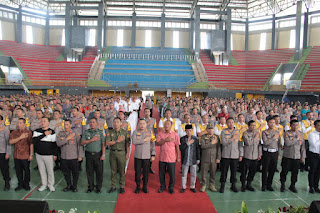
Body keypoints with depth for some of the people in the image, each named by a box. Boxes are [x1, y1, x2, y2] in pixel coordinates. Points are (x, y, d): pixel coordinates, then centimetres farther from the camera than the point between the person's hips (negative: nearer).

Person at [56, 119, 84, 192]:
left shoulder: (75, 134, -3)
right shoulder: (60, 134, 5)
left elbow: (79, 145, -3)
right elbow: (58, 143, -9)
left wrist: (80, 156, -5)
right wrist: (67, 138, -17)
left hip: (74, 157, -2)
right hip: (64, 157, 3)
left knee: (75, 172, 6)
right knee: (66, 172, 14)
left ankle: (75, 186, 24)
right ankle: (69, 185, 33)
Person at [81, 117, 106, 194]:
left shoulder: (100, 132, 2)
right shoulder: (86, 132, 8)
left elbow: (103, 144, -3)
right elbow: (82, 142, 0)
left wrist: (103, 154, -10)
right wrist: (92, 140, -11)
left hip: (98, 154, -2)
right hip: (89, 154, 2)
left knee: (99, 172, 3)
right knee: (89, 172, 9)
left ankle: (98, 187, 17)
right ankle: (90, 187, 24)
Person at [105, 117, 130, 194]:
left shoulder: (125, 132, 0)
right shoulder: (110, 132, 4)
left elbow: (127, 144, 1)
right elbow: (107, 143, -6)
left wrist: (127, 153, -4)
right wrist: (117, 141, -13)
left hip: (121, 153, -1)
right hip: (112, 153, 2)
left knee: (122, 171, 4)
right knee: (113, 170, 9)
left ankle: (122, 187, 16)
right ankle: (113, 186, 21)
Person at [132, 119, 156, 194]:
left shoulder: (150, 132, 3)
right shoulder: (135, 132, 1)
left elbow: (153, 145, 3)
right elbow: (134, 142, -15)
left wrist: (153, 155, -1)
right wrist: (144, 140, -14)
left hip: (147, 156, 0)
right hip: (137, 156, 0)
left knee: (146, 172, 7)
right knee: (137, 172, 6)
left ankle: (145, 187, 23)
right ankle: (138, 187, 23)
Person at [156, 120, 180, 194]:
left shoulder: (175, 134, -2)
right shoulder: (160, 134, 2)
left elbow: (177, 146, 0)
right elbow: (157, 143, -8)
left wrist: (178, 157, 0)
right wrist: (165, 140, -19)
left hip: (171, 158, -2)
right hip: (162, 157, 2)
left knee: (172, 174, 7)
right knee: (161, 174, 12)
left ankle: (171, 187, 27)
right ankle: (162, 186, 32)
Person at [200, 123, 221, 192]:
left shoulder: (216, 137, 6)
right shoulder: (203, 137, 1)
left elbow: (219, 148, 4)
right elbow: (203, 146, -15)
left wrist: (218, 158, -2)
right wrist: (212, 143, -13)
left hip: (213, 159, 2)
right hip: (205, 159, -2)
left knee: (213, 173, 9)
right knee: (204, 173, 5)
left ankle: (212, 185, 24)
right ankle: (203, 185, 19)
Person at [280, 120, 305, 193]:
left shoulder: (301, 134, 6)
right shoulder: (287, 133, -5)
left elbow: (303, 146, 8)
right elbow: (288, 143, -20)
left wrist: (303, 156, 6)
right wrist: (297, 138, -13)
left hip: (297, 157, 3)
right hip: (287, 156, -3)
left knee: (295, 172, 8)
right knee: (284, 171, 4)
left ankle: (292, 185, 26)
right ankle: (283, 185, 22)